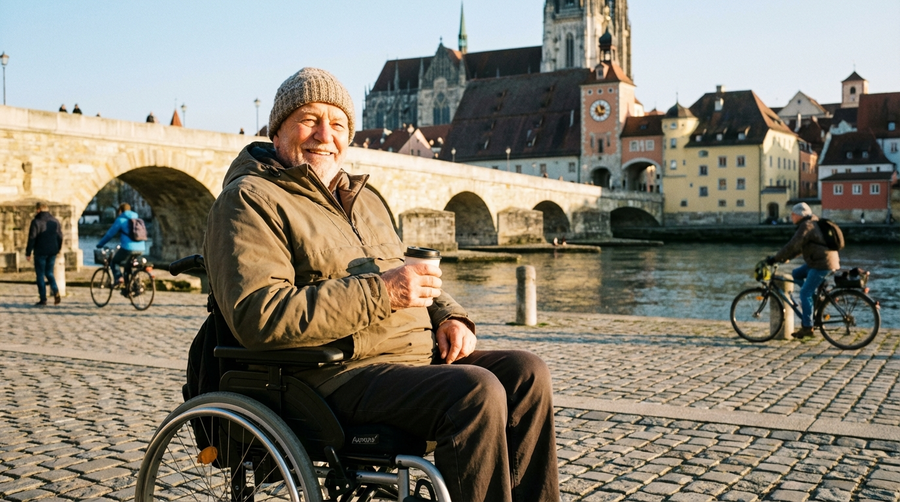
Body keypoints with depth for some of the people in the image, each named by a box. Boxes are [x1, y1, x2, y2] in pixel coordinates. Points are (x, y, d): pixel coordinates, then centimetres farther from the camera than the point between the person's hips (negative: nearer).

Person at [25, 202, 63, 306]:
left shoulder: (36, 222, -10)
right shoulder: (55, 221, 6)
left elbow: (32, 239, -11)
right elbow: (60, 237, 9)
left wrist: (28, 253, -4)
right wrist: (58, 249, 20)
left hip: (40, 252, -5)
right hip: (52, 252, 5)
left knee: (40, 275, 4)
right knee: (49, 272, 17)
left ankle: (43, 299, 4)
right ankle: (56, 292, -4)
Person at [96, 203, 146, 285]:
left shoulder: (120, 219, 2)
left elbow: (110, 233, 5)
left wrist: (100, 244, 19)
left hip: (128, 248, -6)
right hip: (140, 249, 6)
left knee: (114, 262, 16)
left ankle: (118, 277, -5)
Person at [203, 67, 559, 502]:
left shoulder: (363, 199, 23)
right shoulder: (249, 200, -4)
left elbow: (413, 278, 30)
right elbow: (258, 317, -18)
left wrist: (449, 316, 6)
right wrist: (380, 292, -21)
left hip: (419, 355, 8)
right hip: (336, 376, -8)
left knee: (526, 373, -10)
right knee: (477, 392, -28)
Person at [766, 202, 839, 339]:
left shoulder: (806, 226, -15)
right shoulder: (812, 224, 17)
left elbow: (792, 245, -21)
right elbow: (799, 246, 21)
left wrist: (775, 258, -16)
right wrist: (785, 257, 16)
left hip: (823, 263, -10)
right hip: (818, 261, 10)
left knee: (805, 293, -8)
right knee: (796, 274, 16)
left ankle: (807, 327, -5)